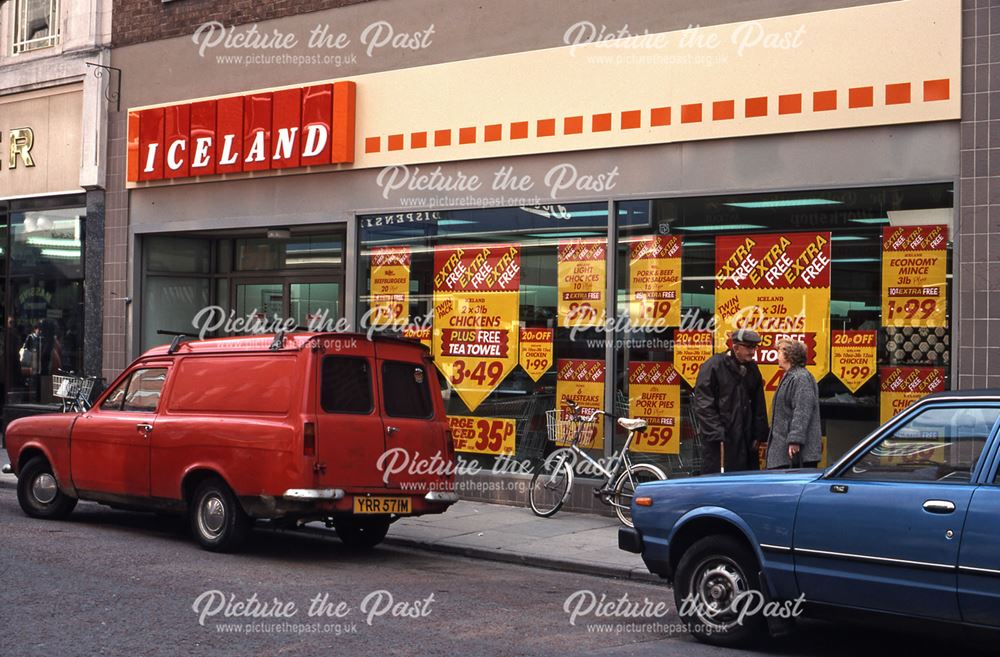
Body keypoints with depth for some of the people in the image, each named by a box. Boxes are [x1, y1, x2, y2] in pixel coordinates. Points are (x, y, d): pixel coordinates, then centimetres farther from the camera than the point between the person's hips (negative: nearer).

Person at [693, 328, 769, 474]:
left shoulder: (752, 369, 12)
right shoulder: (713, 366, -8)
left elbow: (758, 406, 19)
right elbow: (704, 406, -12)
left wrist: (758, 434, 11)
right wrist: (716, 434, -16)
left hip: (745, 441, 6)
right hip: (717, 441, -6)